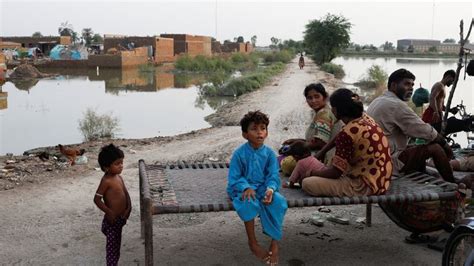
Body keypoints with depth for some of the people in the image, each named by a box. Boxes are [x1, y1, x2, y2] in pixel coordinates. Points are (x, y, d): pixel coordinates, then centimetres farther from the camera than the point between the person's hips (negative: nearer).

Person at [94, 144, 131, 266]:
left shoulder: (118, 177, 4)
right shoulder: (106, 181, -21)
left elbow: (125, 192, 10)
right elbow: (97, 199, -20)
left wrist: (128, 207, -3)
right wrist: (109, 212, -21)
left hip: (121, 218, 8)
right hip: (112, 219, -8)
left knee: (116, 245, 21)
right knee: (112, 246, 2)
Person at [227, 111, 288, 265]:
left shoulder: (269, 153, -1)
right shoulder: (239, 154, -9)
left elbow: (273, 175, -5)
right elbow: (234, 178, -8)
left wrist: (271, 189, -27)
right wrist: (246, 188, -27)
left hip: (263, 188, 3)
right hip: (243, 189, -2)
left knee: (279, 201, -28)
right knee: (249, 203, -36)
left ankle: (275, 243, -13)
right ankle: (253, 244, -17)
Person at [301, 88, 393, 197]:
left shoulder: (347, 133, -21)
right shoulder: (365, 118, 5)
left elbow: (335, 172, -15)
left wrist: (312, 173, 1)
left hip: (364, 187, -9)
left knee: (307, 184, -13)